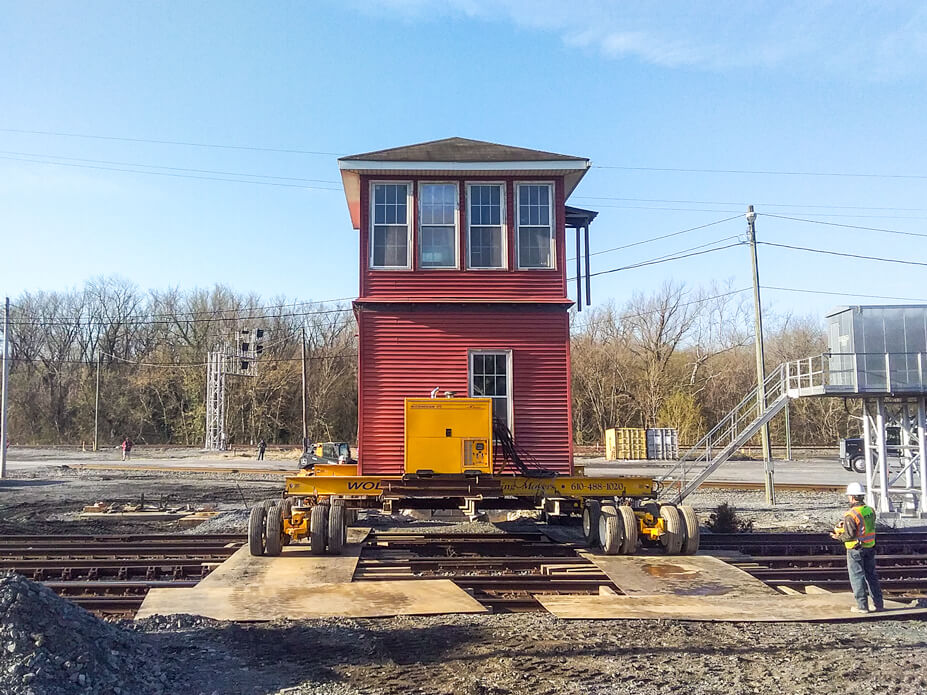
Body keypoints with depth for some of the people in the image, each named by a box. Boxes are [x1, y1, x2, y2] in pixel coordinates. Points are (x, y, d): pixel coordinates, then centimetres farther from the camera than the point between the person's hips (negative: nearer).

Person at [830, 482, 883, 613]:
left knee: (857, 577, 3)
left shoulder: (851, 515, -21)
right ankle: (878, 604, 20)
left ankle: (862, 605, 5)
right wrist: (844, 526, 15)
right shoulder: (870, 510, 2)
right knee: (871, 575, 16)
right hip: (870, 547, 7)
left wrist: (838, 537, 0)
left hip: (855, 549, -7)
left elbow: (849, 535, -20)